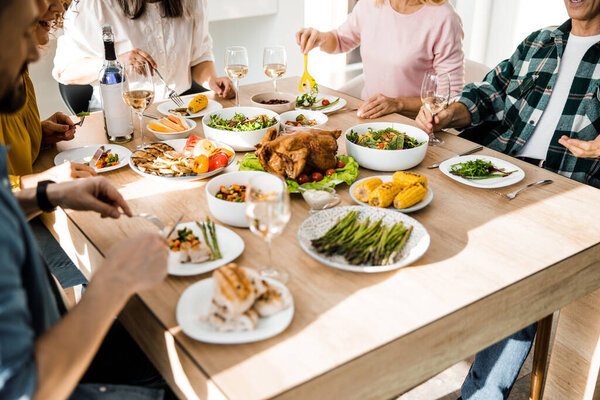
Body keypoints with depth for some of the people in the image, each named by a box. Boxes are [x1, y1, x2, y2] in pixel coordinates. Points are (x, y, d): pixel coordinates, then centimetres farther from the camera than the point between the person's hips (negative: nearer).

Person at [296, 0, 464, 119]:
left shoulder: (443, 18, -15)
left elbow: (452, 97, -12)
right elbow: (341, 40, 24)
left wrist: (398, 104, -24)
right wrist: (321, 38, 0)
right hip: (368, 115, 5)